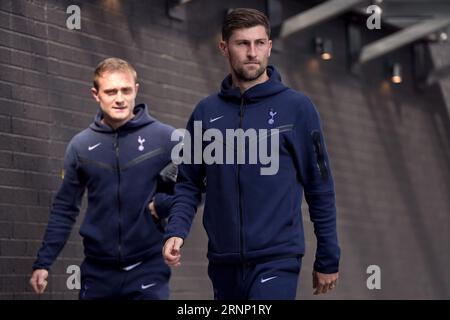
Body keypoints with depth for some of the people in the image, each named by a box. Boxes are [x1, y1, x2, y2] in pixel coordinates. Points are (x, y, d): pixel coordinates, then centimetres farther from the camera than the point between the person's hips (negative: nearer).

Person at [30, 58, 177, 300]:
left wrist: (163, 205, -12)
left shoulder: (165, 138, -4)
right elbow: (64, 209, 9)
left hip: (148, 268, -3)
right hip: (97, 271, 3)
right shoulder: (81, 145, 5)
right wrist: (43, 262, 5)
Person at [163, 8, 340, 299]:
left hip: (277, 260, -4)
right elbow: (189, 184, 11)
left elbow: (320, 188, 0)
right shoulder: (207, 112, 7)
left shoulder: (296, 108, -3)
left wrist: (327, 260, 1)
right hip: (223, 263, 4)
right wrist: (176, 232, -7)